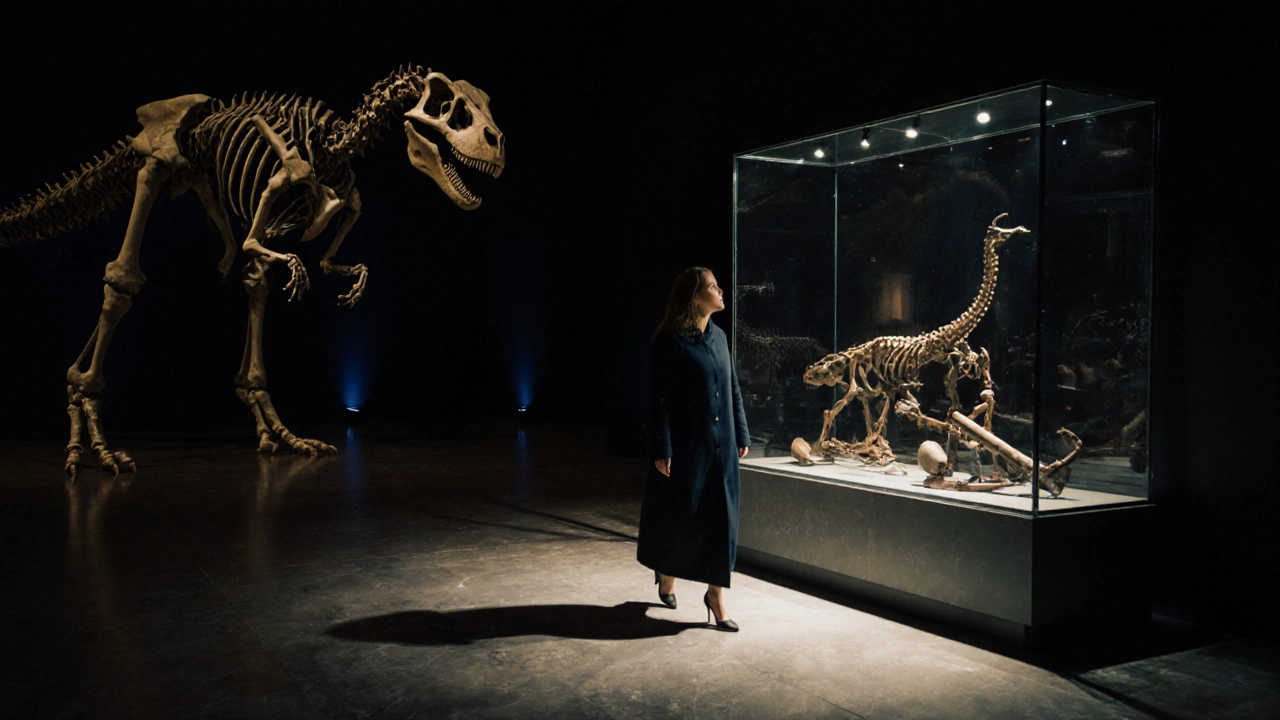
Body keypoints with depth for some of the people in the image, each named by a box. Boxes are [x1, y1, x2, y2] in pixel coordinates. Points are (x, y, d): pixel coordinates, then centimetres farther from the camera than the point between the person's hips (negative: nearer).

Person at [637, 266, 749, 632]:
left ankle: (716, 595, 14)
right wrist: (661, 449, -15)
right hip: (686, 447, -6)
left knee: (721, 518, 5)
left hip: (720, 447, 6)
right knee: (679, 516, 8)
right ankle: (666, 575, 35)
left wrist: (741, 435, 12)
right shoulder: (671, 341, -12)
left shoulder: (719, 337, 8)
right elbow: (658, 398, -12)